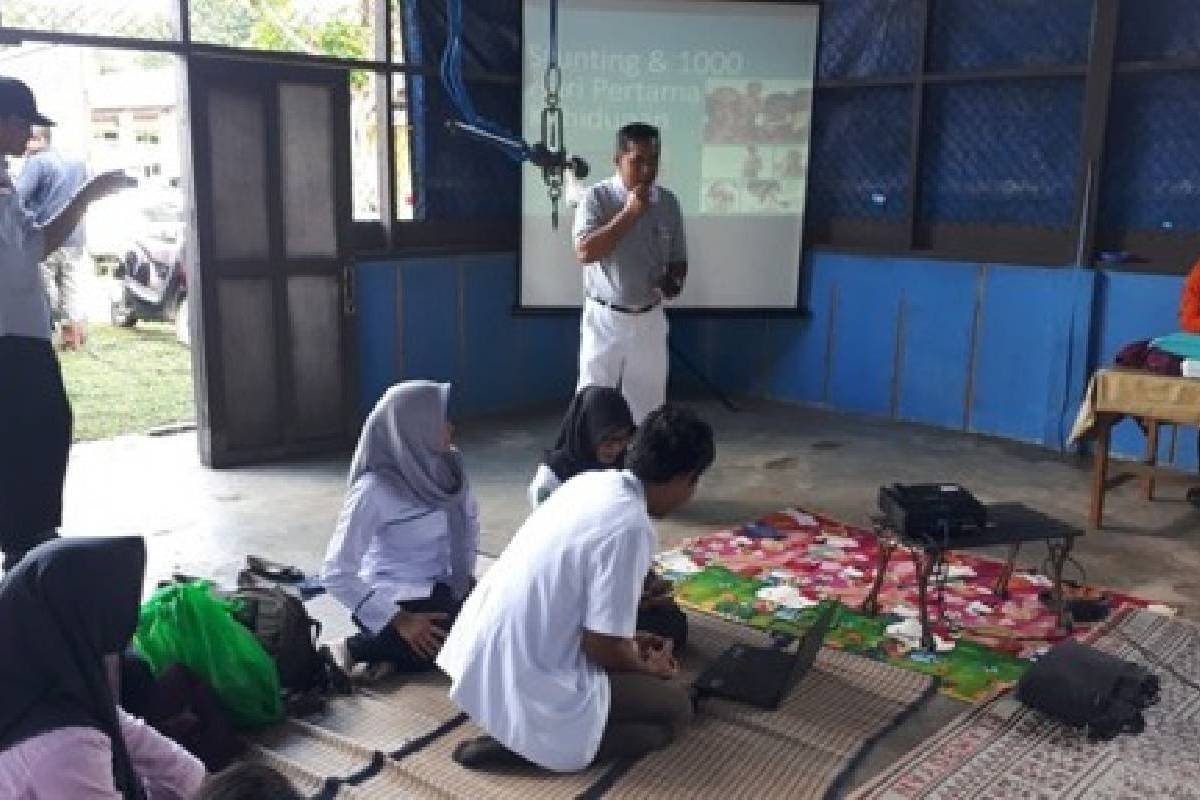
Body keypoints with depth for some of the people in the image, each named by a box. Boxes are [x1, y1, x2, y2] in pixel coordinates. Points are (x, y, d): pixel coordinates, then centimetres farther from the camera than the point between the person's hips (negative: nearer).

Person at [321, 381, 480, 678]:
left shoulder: (446, 466, -2)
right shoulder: (374, 490, -22)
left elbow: (469, 518, 19)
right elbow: (336, 575, -22)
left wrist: (466, 575, 9)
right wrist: (399, 621, -23)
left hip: (445, 589, 7)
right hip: (397, 600, -7)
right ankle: (358, 649, -8)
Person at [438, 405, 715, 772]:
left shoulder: (590, 481, 3)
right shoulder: (630, 527, -22)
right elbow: (603, 648, -17)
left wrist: (629, 640, 22)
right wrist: (648, 668, 4)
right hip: (525, 686, -9)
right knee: (676, 705, 6)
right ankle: (527, 743, -4)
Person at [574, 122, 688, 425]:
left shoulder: (667, 202, 3)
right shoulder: (598, 198, -10)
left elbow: (677, 258, 12)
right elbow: (584, 252, -24)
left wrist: (674, 279, -12)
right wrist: (630, 212, -24)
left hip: (649, 320, 4)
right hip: (605, 319, -4)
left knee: (648, 403, 11)